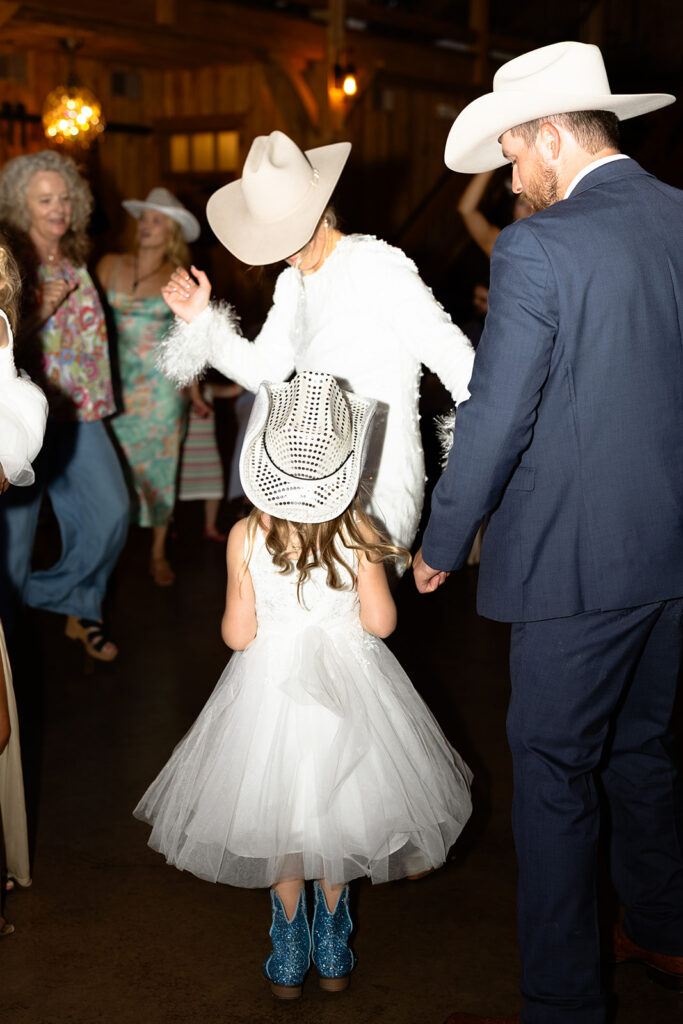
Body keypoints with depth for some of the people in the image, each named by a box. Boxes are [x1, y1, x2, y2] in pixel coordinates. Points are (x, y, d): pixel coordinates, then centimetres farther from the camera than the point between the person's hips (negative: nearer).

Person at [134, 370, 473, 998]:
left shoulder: (246, 537, -16)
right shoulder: (357, 530, -16)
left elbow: (237, 635, -11)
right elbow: (380, 622, -10)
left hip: (272, 683, 0)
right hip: (347, 684, 0)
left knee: (280, 822, 17)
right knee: (339, 810, 19)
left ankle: (289, 960, 27)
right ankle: (333, 952, 30)